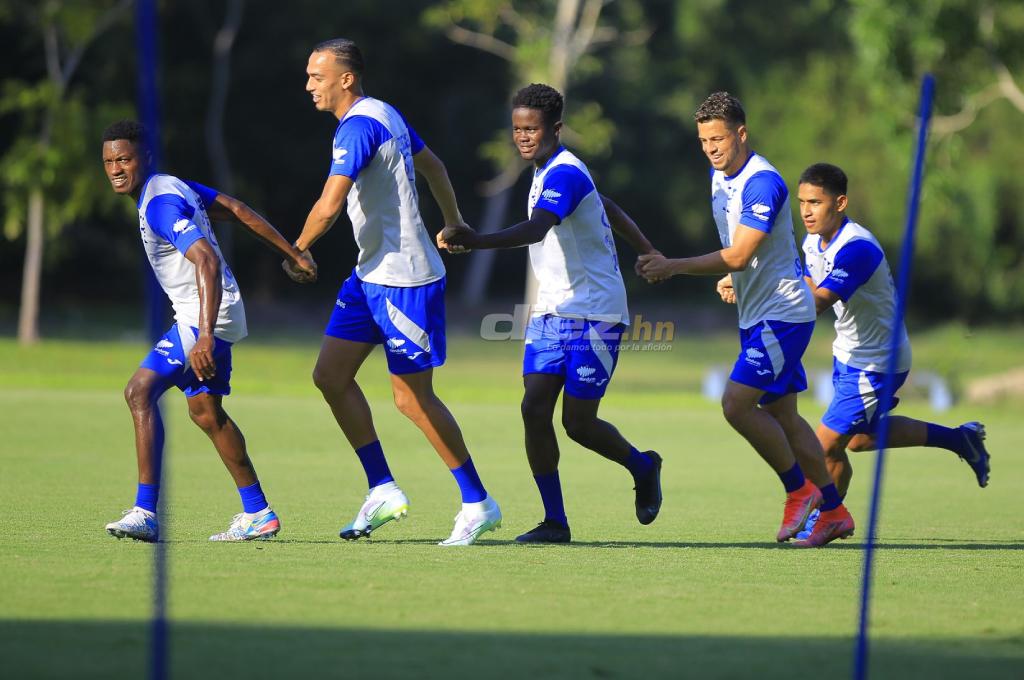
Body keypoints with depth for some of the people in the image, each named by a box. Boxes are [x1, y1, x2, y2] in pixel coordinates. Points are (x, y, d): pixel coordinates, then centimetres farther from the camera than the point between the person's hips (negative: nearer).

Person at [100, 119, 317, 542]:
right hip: (199, 316, 11)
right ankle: (258, 514, 26)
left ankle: (145, 513, -21)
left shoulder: (160, 204, -21)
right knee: (206, 412, 19)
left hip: (207, 317, -11)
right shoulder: (170, 186, 9)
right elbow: (238, 211, 15)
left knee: (140, 391, -18)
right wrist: (292, 255, 21)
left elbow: (208, 261, -31)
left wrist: (205, 335, -39)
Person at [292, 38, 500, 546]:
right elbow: (432, 166, 26)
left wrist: (297, 251, -10)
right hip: (372, 275, 10)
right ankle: (383, 491, 8)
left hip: (404, 280, -10)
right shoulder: (385, 115, 11)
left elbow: (329, 207, -28)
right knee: (330, 375, 5)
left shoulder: (357, 127, -20)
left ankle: (479, 504, 9)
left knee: (412, 398, -3)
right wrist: (454, 224, 40)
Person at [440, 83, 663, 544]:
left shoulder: (565, 174, -19)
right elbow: (608, 209, 26)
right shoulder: (548, 171, 11)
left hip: (594, 314, -8)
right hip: (551, 311, 8)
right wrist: (648, 254, 36)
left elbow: (536, 229, -39)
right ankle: (555, 521, 0)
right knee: (534, 409, -6)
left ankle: (643, 467, 26)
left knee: (578, 423, -4)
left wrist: (478, 242, -54)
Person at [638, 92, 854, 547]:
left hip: (782, 314, -9)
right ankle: (833, 510, 16)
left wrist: (674, 267, -23)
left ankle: (799, 489, -2)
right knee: (782, 415, 9)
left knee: (737, 403, -16)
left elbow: (738, 256, -25)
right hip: (755, 316, 9)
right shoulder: (719, 176, 9)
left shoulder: (763, 182, -20)